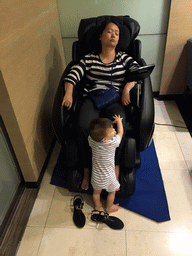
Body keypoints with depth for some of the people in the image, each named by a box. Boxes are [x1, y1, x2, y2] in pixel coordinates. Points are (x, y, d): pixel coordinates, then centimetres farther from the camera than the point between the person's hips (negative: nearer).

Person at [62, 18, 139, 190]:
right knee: (84, 127, -29)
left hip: (116, 100, 0)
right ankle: (87, 171, -10)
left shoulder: (124, 58, 17)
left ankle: (115, 169, -15)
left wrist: (127, 87, -16)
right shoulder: (89, 59, 14)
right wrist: (68, 94, -14)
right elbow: (72, 76, 4)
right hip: (92, 99, 0)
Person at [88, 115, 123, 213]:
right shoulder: (112, 143, -32)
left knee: (96, 192, 30)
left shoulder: (91, 139, -21)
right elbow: (120, 132, -11)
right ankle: (109, 207, 51)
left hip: (96, 176, 3)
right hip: (108, 177, -3)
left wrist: (111, 123, 4)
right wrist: (118, 120, 4)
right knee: (112, 191, 28)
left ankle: (97, 205, 56)